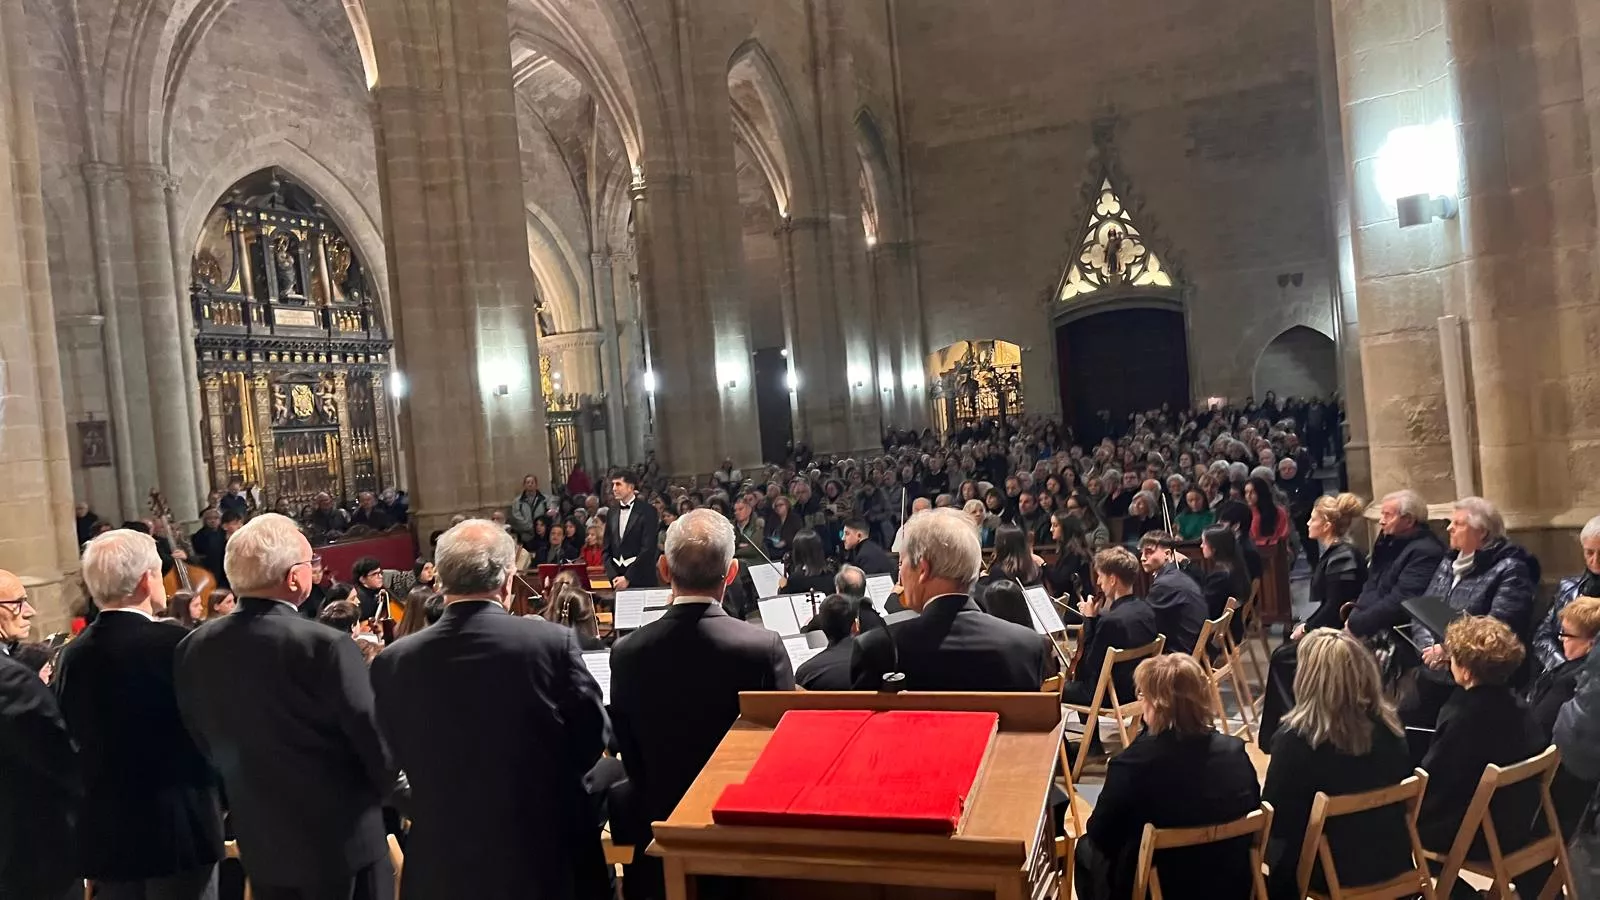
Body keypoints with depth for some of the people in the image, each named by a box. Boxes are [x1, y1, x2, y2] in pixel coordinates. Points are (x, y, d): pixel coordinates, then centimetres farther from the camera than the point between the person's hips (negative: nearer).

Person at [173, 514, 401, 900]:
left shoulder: (194, 649, -6)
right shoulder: (326, 646, -24)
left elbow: (203, 743, 6)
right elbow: (375, 742, -16)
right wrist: (386, 789, 4)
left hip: (260, 842, 6)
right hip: (342, 839, -5)